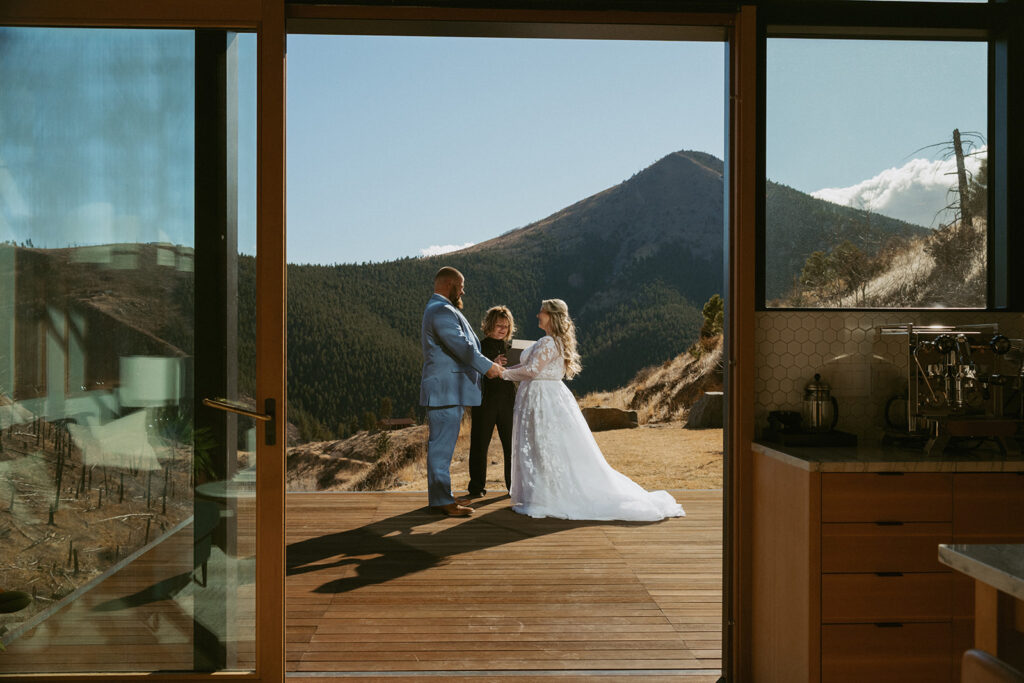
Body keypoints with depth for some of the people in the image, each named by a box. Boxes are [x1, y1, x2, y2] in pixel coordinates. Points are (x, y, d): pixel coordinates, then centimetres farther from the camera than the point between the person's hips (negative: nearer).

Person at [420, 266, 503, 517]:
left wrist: (489, 364, 19)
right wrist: (488, 366, -12)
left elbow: (462, 346, 24)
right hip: (445, 391, -11)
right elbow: (461, 346, -22)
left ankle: (441, 496, 21)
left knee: (442, 445, 14)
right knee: (442, 445, -8)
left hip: (450, 391, 11)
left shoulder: (440, 310, 22)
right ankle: (441, 500, -5)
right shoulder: (441, 311, -14)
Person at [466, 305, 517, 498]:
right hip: (484, 402, -3)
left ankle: (515, 485, 17)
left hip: (507, 402, 3)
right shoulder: (479, 347, 0)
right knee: (479, 445, 2)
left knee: (511, 445, 5)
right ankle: (477, 487, 13)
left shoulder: (511, 347, 12)